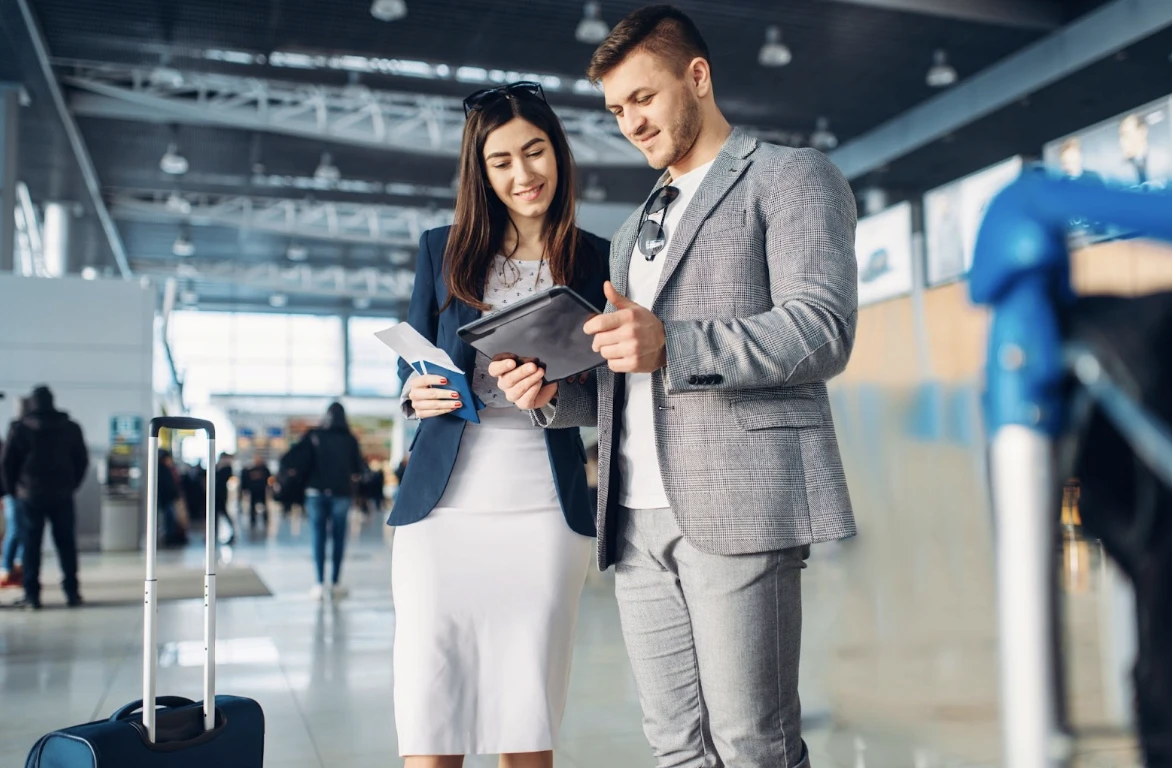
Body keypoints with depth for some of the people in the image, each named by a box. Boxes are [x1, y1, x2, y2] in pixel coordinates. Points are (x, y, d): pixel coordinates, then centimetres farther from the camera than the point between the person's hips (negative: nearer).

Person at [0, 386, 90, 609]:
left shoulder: (20, 429, -1)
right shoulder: (71, 428, 5)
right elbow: (82, 460, 8)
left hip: (31, 496, -1)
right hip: (62, 496, 1)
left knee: (31, 545, 4)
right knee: (66, 543, 6)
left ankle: (32, 595, 2)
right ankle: (72, 592, 5)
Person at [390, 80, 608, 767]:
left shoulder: (595, 261, 7)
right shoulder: (443, 249, 10)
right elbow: (411, 367, 15)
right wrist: (419, 393, -8)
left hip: (546, 509, 0)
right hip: (443, 503, 1)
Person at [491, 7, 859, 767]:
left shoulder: (792, 178, 5)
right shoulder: (635, 232, 27)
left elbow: (824, 332, -10)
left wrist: (672, 346, -23)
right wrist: (553, 393, 5)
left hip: (737, 502, -6)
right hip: (637, 518, 7)